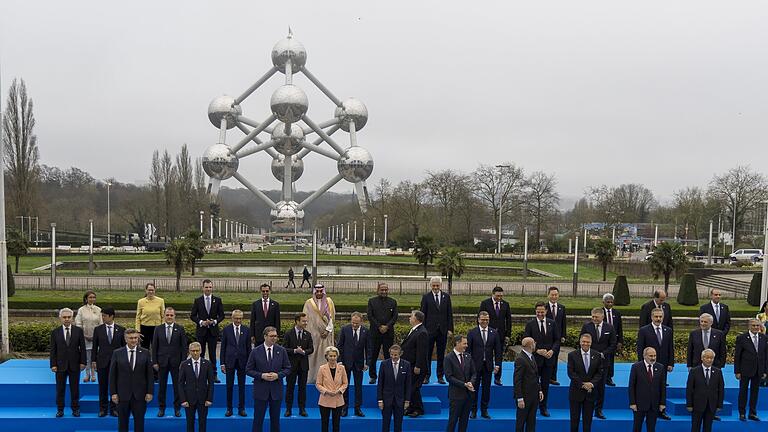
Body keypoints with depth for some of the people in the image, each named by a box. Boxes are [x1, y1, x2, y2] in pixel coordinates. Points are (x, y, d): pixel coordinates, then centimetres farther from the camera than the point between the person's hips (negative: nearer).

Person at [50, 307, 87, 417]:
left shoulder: (78, 331, 1)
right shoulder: (55, 332, 1)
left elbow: (82, 348, 2)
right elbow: (53, 350, 1)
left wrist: (83, 362, -4)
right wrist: (53, 364, -5)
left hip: (75, 365, 0)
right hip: (60, 365, 0)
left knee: (75, 388, 6)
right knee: (60, 389, 7)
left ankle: (75, 409, 17)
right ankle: (60, 409, 18)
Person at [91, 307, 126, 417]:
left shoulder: (121, 329, 0)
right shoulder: (98, 329, 2)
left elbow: (124, 346, 4)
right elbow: (95, 346, 5)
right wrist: (93, 360, -1)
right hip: (102, 362, 1)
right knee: (103, 387, 6)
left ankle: (114, 408, 15)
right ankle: (103, 409, 18)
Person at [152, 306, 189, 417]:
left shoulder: (180, 329, -1)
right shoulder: (158, 329, 3)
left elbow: (184, 347, -1)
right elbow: (154, 347, 3)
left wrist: (183, 362, -6)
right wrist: (154, 362, -3)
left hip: (176, 362, -1)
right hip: (162, 362, 1)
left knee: (177, 386, 5)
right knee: (162, 386, 8)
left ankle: (177, 408, 17)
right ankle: (161, 408, 21)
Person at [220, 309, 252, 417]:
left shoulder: (246, 330, 2)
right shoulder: (226, 330, 0)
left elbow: (248, 348, 4)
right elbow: (223, 347, 1)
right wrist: (222, 363, -2)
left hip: (242, 362, 1)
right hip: (230, 361, -1)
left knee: (242, 386, 7)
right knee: (229, 386, 6)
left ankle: (241, 409, 16)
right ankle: (229, 408, 17)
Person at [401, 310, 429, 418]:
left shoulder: (422, 333, -21)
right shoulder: (414, 330, 11)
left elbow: (421, 351, -23)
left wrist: (418, 366, -22)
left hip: (415, 366, -10)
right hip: (409, 365, 10)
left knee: (414, 388, -1)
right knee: (408, 387, 15)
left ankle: (418, 409, 12)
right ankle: (411, 408, 26)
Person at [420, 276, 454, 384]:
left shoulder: (446, 297, 7)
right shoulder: (426, 297, 1)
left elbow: (449, 314, 7)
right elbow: (423, 314, 0)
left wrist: (450, 329, 1)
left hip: (443, 330, 2)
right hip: (430, 330, -2)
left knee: (441, 355, 7)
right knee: (427, 354, 1)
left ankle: (440, 376, 15)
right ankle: (426, 376, 10)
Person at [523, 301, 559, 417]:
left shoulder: (552, 323, 4)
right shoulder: (530, 324, -4)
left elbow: (557, 340, 7)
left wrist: (552, 350, -10)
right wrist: (537, 350, -16)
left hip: (549, 358, 2)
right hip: (535, 359, -2)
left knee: (546, 384, 10)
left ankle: (543, 407, 22)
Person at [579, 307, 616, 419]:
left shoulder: (609, 328, 2)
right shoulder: (586, 326, 0)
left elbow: (613, 345, 4)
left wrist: (603, 354, -9)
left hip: (602, 360, 1)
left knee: (601, 386, 7)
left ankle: (598, 410, 17)